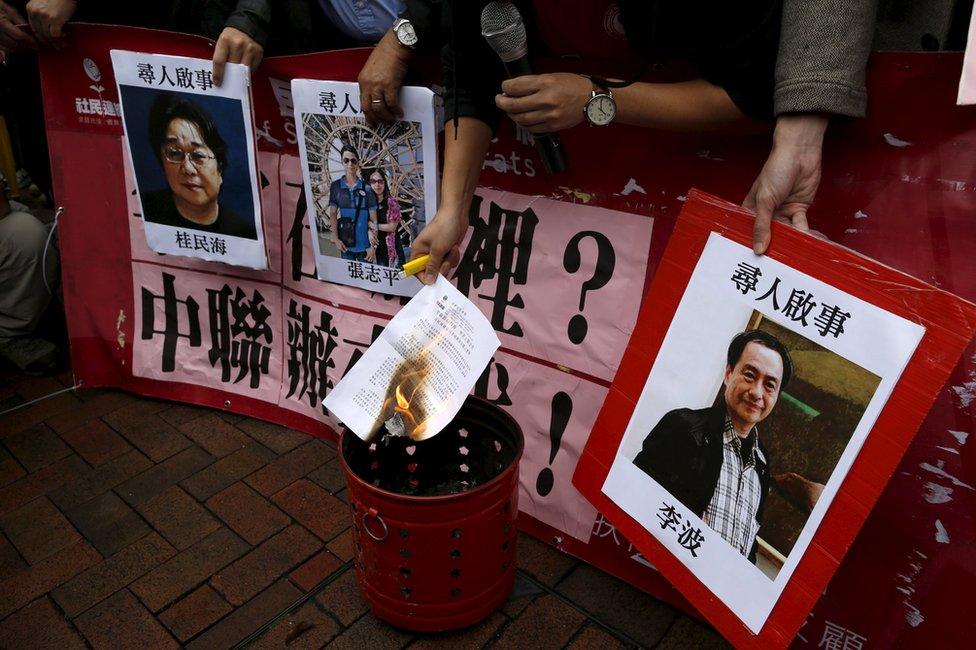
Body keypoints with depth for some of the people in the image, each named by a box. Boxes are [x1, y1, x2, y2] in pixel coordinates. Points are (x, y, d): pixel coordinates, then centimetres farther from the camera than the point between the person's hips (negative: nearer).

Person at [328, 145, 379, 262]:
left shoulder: (366, 189, -1)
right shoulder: (336, 186, 3)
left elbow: (373, 221, -1)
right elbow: (333, 214, 4)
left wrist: (373, 246, -5)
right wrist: (335, 238, -6)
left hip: (365, 244, -1)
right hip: (345, 243, 1)